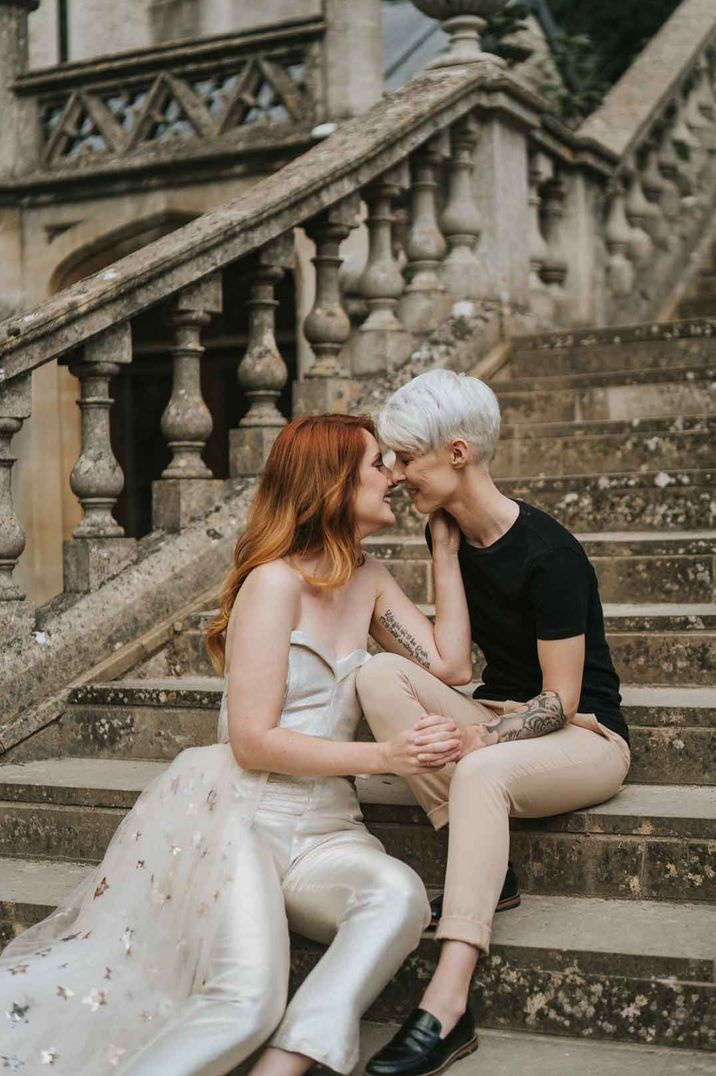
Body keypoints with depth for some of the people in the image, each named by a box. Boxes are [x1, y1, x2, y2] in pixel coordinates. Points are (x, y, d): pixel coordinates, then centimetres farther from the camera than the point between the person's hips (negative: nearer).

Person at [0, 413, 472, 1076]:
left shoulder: (368, 579, 15)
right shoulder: (276, 581, -8)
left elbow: (450, 665, 10)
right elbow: (253, 742, -12)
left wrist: (446, 550, 11)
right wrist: (384, 757, -16)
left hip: (324, 830, 6)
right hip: (238, 814, -6)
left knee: (400, 895, -30)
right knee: (246, 1004, -29)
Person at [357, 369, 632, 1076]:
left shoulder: (547, 553, -20)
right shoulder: (451, 534, 2)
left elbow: (561, 700, -19)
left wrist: (481, 740, -29)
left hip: (584, 737, -7)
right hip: (497, 718, 7)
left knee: (481, 773, -39)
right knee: (380, 672, -18)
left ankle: (446, 1005, -43)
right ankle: (478, 858, -19)